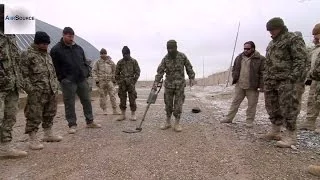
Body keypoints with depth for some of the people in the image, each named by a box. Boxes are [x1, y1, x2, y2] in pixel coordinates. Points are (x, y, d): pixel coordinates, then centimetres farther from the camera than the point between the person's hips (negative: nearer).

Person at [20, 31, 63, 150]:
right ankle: (33, 140, 7)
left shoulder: (47, 54, 18)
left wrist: (55, 86, 15)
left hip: (51, 91, 8)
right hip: (37, 92, -8)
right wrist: (30, 89, -17)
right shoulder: (27, 55, -6)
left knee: (50, 114, 16)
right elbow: (24, 74, -11)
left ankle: (48, 134, 30)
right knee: (34, 116, -3)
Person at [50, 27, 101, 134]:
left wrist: (87, 73, 8)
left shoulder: (79, 48, 14)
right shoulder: (56, 49, -2)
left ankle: (90, 122, 22)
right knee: (69, 104, 1)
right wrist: (61, 78, -9)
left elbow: (84, 62, 20)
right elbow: (55, 66, -4)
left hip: (82, 79, 5)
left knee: (87, 101, 9)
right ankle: (72, 125, 14)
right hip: (68, 81, -5)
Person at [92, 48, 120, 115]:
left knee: (112, 95, -5)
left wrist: (114, 80, 6)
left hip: (109, 81, 0)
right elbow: (94, 71, 5)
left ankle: (115, 110, -1)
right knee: (102, 96, 4)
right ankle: (104, 110, 14)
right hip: (101, 81, 0)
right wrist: (96, 80, -4)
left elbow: (114, 71, 12)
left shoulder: (111, 62, 8)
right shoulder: (98, 62, 6)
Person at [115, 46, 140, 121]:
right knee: (122, 99, 6)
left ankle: (133, 114, 8)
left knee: (132, 99, -1)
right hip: (122, 83, 2)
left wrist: (134, 81, -5)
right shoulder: (120, 62, 9)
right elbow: (117, 73, 13)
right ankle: (123, 114, 15)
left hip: (131, 83, -2)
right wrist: (118, 82, 5)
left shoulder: (134, 61, 4)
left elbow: (137, 72, 3)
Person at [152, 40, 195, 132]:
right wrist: (155, 83, -21)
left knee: (178, 104, -2)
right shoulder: (165, 58, -4)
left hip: (180, 84, -1)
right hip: (169, 84, 2)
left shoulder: (182, 56, -5)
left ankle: (177, 124, 7)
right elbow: (160, 71, -10)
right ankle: (168, 122, 19)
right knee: (168, 104, 7)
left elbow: (189, 67, 5)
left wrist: (192, 78, -2)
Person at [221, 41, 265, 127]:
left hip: (252, 87, -4)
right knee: (235, 102, 10)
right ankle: (229, 118, 17)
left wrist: (261, 86, -12)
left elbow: (263, 74, -8)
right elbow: (234, 69, 19)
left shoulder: (260, 59, -6)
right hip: (239, 85, 4)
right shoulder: (239, 57, 8)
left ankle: (249, 121, 18)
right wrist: (234, 79, 8)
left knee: (252, 104, 5)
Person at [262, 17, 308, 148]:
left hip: (285, 80, -8)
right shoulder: (272, 43, 22)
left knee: (288, 108, -6)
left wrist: (293, 77, -19)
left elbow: (301, 59, -10)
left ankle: (290, 136, 2)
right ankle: (275, 131, 22)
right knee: (272, 107, 11)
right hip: (270, 81, 8)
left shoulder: (293, 39, -2)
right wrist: (266, 78, 18)